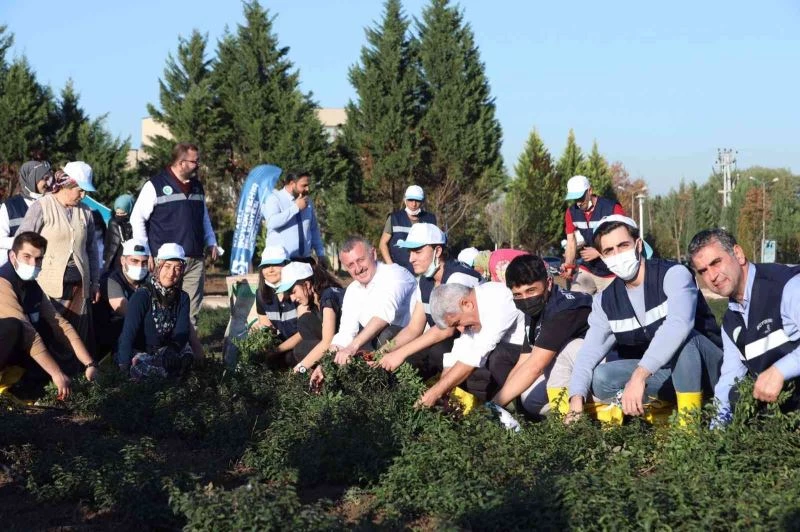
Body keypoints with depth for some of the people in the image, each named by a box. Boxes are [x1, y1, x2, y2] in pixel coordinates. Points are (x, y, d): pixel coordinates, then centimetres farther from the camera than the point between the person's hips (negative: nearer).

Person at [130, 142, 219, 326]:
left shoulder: (197, 187, 16)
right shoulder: (155, 185, -4)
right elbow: (137, 218, -3)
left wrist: (211, 243, 16)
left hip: (195, 261, 6)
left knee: (192, 311, 4)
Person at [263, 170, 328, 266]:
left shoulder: (307, 202, 15)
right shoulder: (275, 199, -3)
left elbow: (314, 230, 20)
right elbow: (272, 222, -21)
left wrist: (321, 254, 11)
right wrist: (296, 207, -17)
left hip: (304, 259, 5)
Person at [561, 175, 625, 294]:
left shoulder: (612, 208, -16)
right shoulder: (572, 212, -1)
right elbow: (571, 242, 0)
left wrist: (599, 252, -23)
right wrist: (568, 265, -18)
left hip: (611, 274, -4)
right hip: (587, 271, 4)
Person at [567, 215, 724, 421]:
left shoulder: (673, 274, -19)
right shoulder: (605, 301, 2)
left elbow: (679, 324, -38)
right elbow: (589, 352, -6)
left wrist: (638, 377, -47)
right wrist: (576, 403, -25)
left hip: (709, 366, -5)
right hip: (660, 375, 5)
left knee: (680, 337, -36)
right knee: (600, 379, -15)